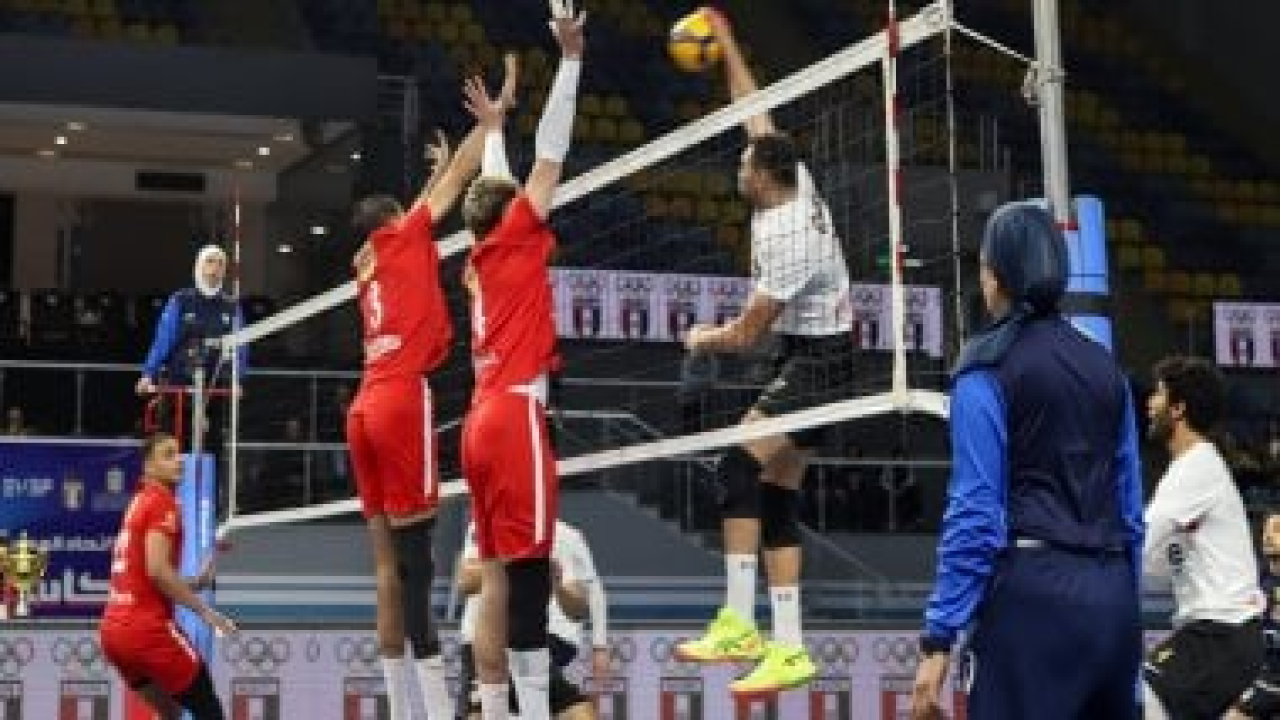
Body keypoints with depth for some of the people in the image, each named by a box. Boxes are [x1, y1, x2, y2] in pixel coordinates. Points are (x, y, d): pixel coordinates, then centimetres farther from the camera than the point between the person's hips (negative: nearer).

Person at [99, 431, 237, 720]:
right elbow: (158, 569, -19)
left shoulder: (139, 503, 20)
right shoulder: (162, 501, -7)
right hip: (147, 627, -9)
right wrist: (205, 611, -15)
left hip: (113, 628, 9)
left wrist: (199, 581, 14)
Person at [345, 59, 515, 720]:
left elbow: (430, 200, 42)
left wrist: (437, 170, 52)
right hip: (403, 399, -8)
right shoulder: (402, 239, 7)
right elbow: (458, 178, 9)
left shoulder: (368, 263, 23)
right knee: (414, 560, -12)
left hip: (366, 407, 8)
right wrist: (490, 120, 19)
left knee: (390, 563, 5)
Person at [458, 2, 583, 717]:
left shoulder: (482, 258, 16)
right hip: (515, 416, -8)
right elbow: (550, 156, -3)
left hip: (485, 421, 8)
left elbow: (496, 187, 34)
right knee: (526, 573, -13)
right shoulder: (514, 244, 0)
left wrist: (493, 124, 47)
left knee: (498, 578, 6)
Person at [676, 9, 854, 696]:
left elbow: (746, 333, -17)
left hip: (814, 362, -10)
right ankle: (788, 648, 3)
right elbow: (755, 109, 14)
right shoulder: (798, 183, 1)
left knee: (739, 465, -20)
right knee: (777, 495, 5)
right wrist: (724, 41, 18)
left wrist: (702, 338, 3)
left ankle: (738, 623, -23)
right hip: (817, 357, 10)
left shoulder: (786, 239, -23)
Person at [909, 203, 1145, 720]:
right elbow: (1131, 509, 15)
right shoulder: (1105, 367, 14)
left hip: (1034, 595, -6)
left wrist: (937, 642, -9)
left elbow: (975, 513, -11)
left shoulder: (987, 367, -4)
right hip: (1114, 598, 6)